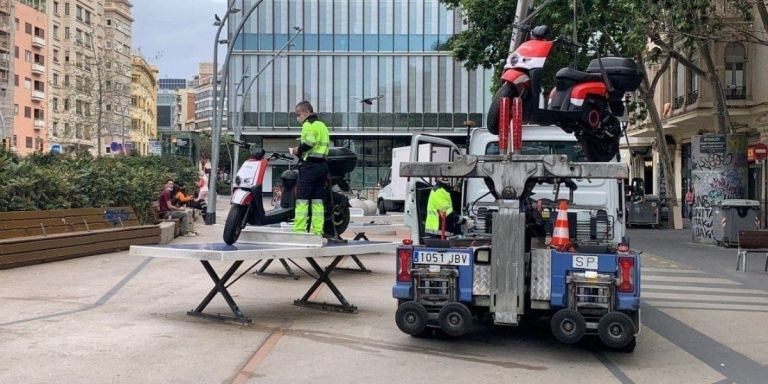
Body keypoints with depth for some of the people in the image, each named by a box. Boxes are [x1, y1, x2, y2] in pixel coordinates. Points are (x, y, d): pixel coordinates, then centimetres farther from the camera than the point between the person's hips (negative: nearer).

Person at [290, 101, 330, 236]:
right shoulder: (322, 125, 21)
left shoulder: (309, 124, -6)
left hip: (310, 165, -9)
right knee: (317, 200, 8)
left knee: (302, 199, -7)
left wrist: (298, 150, -5)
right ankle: (317, 230, 7)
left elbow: (309, 142, -21)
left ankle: (299, 230, -10)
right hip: (322, 165, 9)